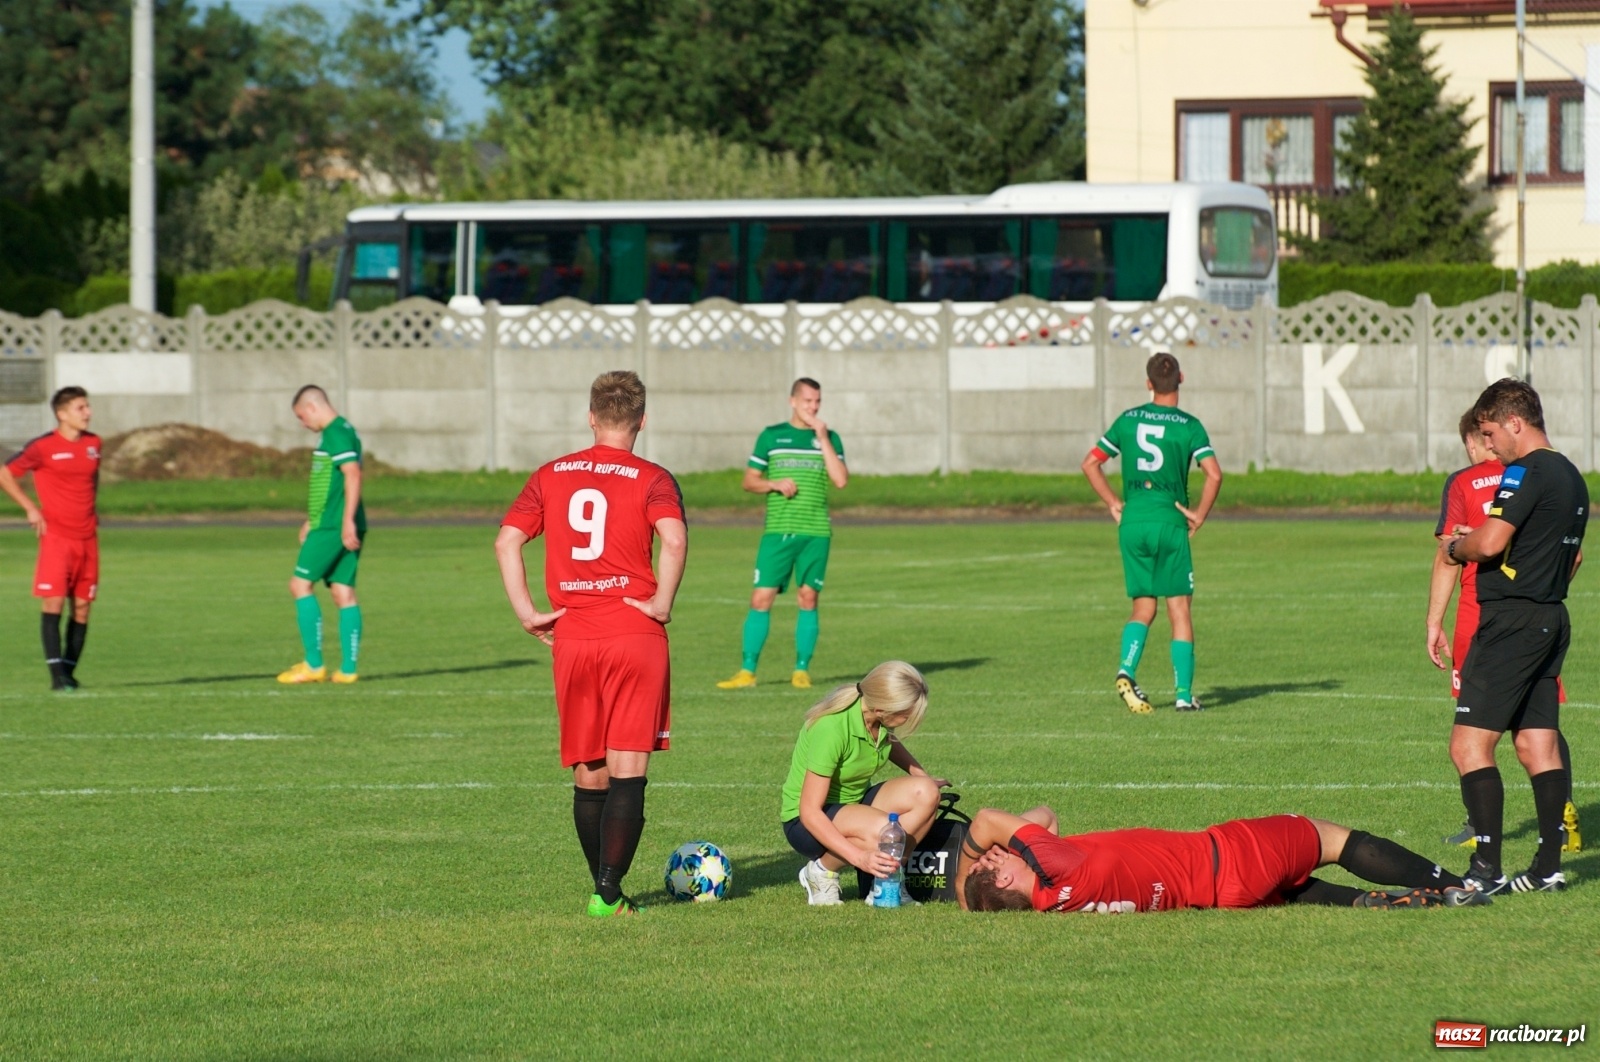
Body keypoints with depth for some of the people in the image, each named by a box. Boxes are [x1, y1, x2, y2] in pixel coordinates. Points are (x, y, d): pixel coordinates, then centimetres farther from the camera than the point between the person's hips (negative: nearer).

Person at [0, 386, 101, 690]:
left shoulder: (94, 443, 9)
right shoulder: (44, 447, -8)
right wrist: (30, 508, -6)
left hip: (87, 537, 5)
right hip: (56, 536, -5)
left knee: (82, 607, 4)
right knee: (53, 603, -11)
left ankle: (69, 670, 10)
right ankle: (57, 673, -11)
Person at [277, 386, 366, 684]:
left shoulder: (335, 434, -12)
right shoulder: (343, 431, 19)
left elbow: (353, 475, -22)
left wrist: (347, 521, -26)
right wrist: (312, 520, 34)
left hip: (333, 526, -10)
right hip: (338, 526, 10)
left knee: (300, 584, -5)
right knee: (344, 593, 7)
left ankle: (314, 665, -6)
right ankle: (347, 669, 4)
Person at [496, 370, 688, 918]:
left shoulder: (550, 476, 10)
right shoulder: (651, 480, -2)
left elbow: (506, 541, 2)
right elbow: (674, 539, -20)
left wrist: (527, 613, 3)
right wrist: (661, 604, -9)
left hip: (571, 640, 3)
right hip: (634, 634, -3)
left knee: (588, 775, 13)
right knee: (627, 769, -2)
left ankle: (603, 889, 18)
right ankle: (610, 890, -11)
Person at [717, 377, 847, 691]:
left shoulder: (829, 438, 9)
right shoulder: (771, 436, 8)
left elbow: (841, 480, -4)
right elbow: (749, 480, 10)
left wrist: (823, 439, -8)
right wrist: (774, 484, -10)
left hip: (816, 532, 1)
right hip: (777, 531, -1)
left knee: (808, 598, 1)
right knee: (761, 598, -5)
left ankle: (802, 670, 10)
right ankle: (747, 671, -1)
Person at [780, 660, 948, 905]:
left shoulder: (880, 719, -8)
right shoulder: (831, 728, -29)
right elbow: (810, 811, -29)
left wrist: (921, 775, 4)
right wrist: (859, 857, -37)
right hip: (806, 822, -7)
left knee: (925, 794, -19)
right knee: (880, 829, -36)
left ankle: (886, 879, -4)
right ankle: (821, 871, -8)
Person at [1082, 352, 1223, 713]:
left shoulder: (1128, 420, 7)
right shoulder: (1189, 425, -3)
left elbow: (1091, 464, 9)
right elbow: (1214, 473, -15)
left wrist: (1114, 503, 13)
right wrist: (1199, 514, -4)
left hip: (1132, 521, 3)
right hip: (1169, 521, -3)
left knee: (1143, 608, 13)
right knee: (1179, 609, 3)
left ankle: (1126, 669, -11)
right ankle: (1184, 693, 0)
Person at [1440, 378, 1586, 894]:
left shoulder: (1526, 472, -14)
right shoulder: (1572, 477, 15)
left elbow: (1488, 542, -23)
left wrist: (1455, 547, -2)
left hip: (1511, 619, -10)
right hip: (1552, 616, 10)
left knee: (1470, 745, -9)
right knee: (1537, 744, 11)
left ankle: (1486, 870, -14)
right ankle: (1549, 866, 9)